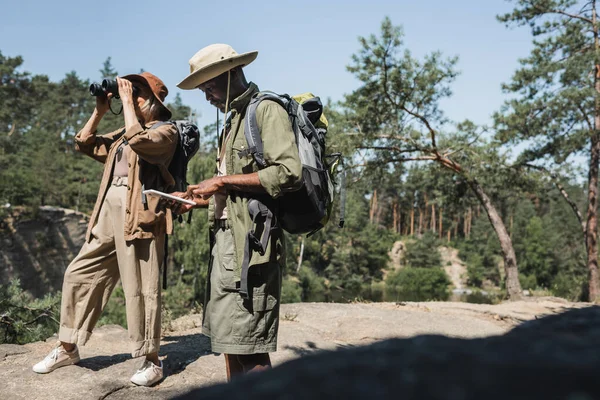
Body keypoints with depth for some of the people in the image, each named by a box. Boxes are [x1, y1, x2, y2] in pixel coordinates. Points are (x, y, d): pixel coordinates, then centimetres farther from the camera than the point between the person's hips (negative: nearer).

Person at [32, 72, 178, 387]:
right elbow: (85, 144, 24)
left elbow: (139, 141, -19)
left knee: (140, 287, -6)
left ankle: (152, 361, 6)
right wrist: (100, 110, 17)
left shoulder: (166, 131, 1)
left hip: (139, 213, -8)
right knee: (80, 274, 10)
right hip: (108, 210, 8)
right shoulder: (123, 133, 25)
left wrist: (127, 100, -9)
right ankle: (67, 348, 24)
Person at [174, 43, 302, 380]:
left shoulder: (267, 110, -6)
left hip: (252, 242, -9)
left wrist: (223, 181, -15)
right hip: (225, 238, 9)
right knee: (228, 338, 14)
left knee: (249, 345, -6)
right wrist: (201, 198, 12)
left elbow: (288, 173, -20)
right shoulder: (234, 119, 21)